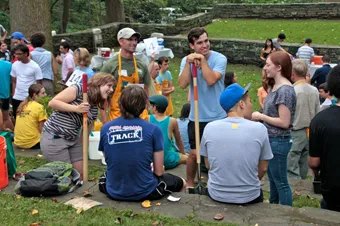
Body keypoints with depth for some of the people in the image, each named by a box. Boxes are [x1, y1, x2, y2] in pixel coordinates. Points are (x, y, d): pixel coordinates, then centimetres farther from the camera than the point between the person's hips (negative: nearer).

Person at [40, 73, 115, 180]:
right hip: (53, 138, -8)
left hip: (73, 139, 8)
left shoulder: (95, 108, 9)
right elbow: (52, 103, -18)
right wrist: (76, 108, -25)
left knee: (81, 174, 9)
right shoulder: (78, 90, -13)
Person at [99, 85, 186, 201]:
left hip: (114, 193, 3)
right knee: (181, 183, 25)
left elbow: (108, 161, 8)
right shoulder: (153, 129, -12)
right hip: (144, 193, -2)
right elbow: (158, 172, -8)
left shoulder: (106, 129, -3)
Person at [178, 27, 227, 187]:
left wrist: (202, 59, -23)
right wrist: (189, 63, -23)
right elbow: (182, 84, -16)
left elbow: (211, 80, -27)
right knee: (194, 153, 11)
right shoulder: (186, 61, -1)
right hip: (196, 117, 2)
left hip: (218, 116, -2)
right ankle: (189, 183, 32)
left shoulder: (219, 59, -11)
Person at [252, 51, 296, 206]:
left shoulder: (285, 90, -20)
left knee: (281, 182, 3)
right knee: (272, 178, 22)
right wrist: (259, 116, 0)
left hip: (278, 142, -9)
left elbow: (284, 122, -23)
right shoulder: (274, 86, 8)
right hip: (270, 140, 9)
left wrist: (261, 117, -15)